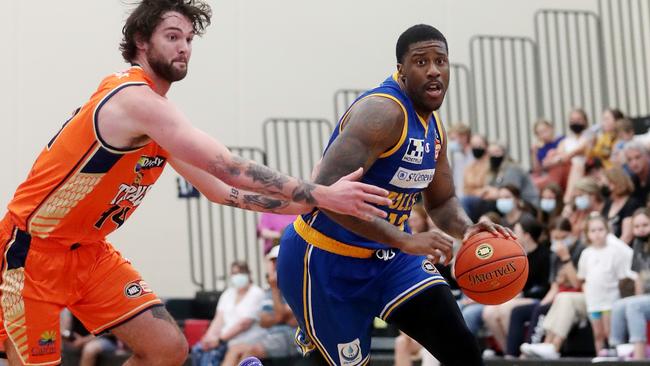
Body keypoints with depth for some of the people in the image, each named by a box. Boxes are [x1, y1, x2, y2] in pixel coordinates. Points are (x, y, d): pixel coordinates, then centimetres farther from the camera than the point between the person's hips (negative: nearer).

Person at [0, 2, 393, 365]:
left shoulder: (155, 111, 8)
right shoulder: (135, 99, -22)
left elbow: (218, 188, 14)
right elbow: (228, 168, -27)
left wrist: (305, 204, 7)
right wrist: (321, 196, -26)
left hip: (90, 252, 9)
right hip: (34, 248, -9)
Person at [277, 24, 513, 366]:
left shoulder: (433, 126, 6)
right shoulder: (382, 112, -23)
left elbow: (441, 202, 17)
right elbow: (327, 191, -34)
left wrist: (467, 228, -7)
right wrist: (405, 240, -36)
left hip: (388, 254, 8)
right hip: (327, 260, -8)